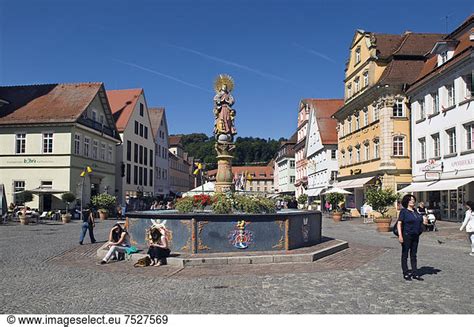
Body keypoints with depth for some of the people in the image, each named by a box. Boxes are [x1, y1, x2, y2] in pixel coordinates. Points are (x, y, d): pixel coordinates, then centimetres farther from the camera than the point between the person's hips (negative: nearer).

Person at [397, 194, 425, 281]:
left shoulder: (415, 211, 13)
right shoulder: (404, 211, -8)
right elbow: (399, 223, -14)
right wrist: (400, 235, -22)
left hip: (415, 236, 7)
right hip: (406, 235, -7)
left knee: (413, 255, 11)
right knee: (405, 255, 3)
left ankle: (415, 274, 17)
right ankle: (405, 274, 10)